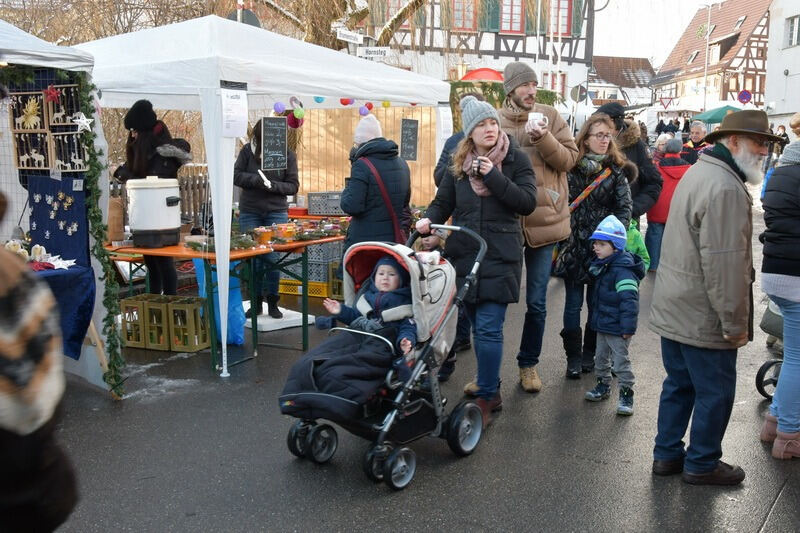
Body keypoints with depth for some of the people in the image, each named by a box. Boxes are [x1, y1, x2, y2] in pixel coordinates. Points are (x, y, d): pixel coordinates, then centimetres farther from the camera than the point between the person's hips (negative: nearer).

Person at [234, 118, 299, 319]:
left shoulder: (287, 154, -3)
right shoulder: (248, 150, -1)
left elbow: (293, 186, -2)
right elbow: (236, 175, -1)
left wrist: (274, 185, -20)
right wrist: (256, 180, -17)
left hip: (277, 212, -1)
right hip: (249, 212, 1)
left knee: (273, 257, -3)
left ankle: (272, 303, 12)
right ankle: (256, 303, 16)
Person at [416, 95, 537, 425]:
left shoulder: (516, 160, 1)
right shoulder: (459, 164, 11)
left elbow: (528, 203, -8)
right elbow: (443, 202, 9)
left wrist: (493, 177, -14)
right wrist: (429, 219, -12)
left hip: (500, 258, -4)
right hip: (464, 255, 4)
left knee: (488, 328, -7)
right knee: (478, 326, 12)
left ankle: (486, 396, 2)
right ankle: (489, 382, 28)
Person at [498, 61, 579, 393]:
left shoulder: (550, 117, 3)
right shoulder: (496, 121, 2)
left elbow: (569, 158, -2)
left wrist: (545, 140, -17)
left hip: (544, 220, 0)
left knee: (537, 303, 9)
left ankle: (528, 364, 28)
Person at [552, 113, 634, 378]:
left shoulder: (616, 171, 1)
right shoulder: (571, 167, 0)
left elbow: (624, 209, 0)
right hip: (574, 245, 0)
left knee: (596, 303, 9)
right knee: (573, 304, 2)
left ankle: (589, 354, 24)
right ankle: (573, 357, 12)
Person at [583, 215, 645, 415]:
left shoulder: (623, 271, -23)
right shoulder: (602, 266, 7)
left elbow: (629, 301, -26)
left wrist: (628, 327, -26)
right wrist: (596, 318, 21)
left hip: (617, 328, -9)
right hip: (602, 324, 9)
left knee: (620, 361, -1)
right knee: (601, 357, 20)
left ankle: (626, 394, 10)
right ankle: (603, 385, 35)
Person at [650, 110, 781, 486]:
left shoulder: (699, 171, 13)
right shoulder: (725, 187, -21)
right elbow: (724, 263, -25)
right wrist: (735, 322, -17)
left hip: (672, 309, 10)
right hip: (703, 317, -10)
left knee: (679, 384, 18)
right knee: (715, 392, 7)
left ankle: (667, 454, 29)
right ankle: (701, 464, 21)